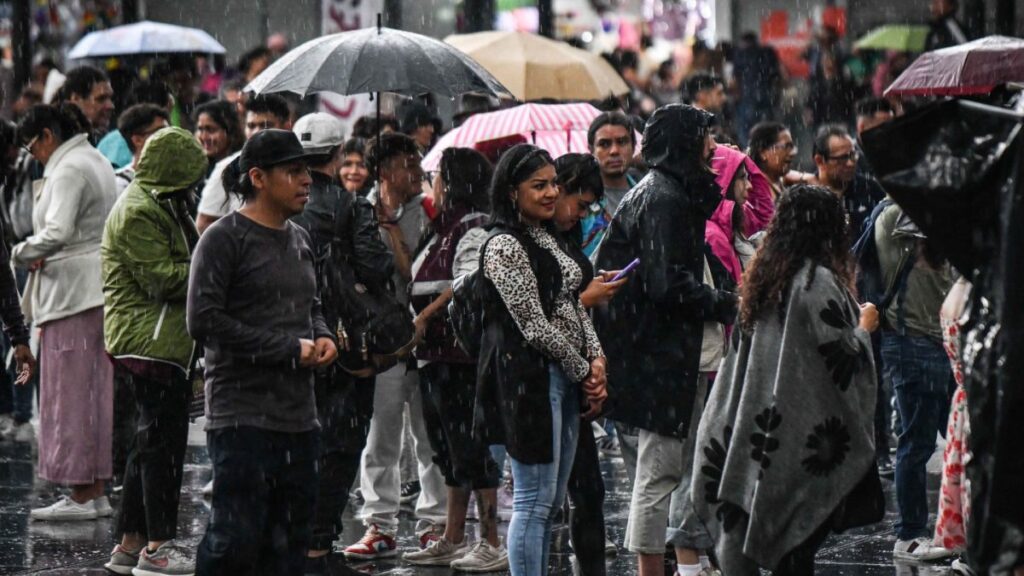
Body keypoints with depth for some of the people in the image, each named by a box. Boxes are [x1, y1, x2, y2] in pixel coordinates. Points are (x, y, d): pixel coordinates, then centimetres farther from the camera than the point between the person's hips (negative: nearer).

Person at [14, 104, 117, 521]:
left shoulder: (68, 170, -13)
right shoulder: (98, 163, 18)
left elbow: (57, 232, -25)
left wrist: (22, 253, -8)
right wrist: (45, 254, 6)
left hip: (72, 293, -10)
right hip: (99, 290, 10)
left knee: (71, 391, -5)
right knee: (97, 388, 10)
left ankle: (82, 495, -4)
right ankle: (96, 491, 13)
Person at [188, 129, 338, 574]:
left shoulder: (299, 240, 16)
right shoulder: (224, 238, -9)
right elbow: (204, 321, -17)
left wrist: (321, 337, 6)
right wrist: (290, 348, -15)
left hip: (299, 416, 8)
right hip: (243, 416, -8)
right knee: (237, 537, -11)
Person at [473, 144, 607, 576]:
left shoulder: (548, 240, 16)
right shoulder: (505, 246, -12)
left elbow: (574, 306, 17)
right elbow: (534, 326, -15)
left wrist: (597, 360, 1)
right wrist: (583, 371, -7)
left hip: (565, 379, 9)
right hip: (530, 376, -9)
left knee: (551, 504, 10)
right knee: (534, 502, -8)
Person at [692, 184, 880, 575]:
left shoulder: (763, 277, 7)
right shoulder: (818, 281, -15)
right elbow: (842, 355, -16)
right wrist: (864, 326, 3)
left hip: (761, 423, 7)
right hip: (809, 428, -7)